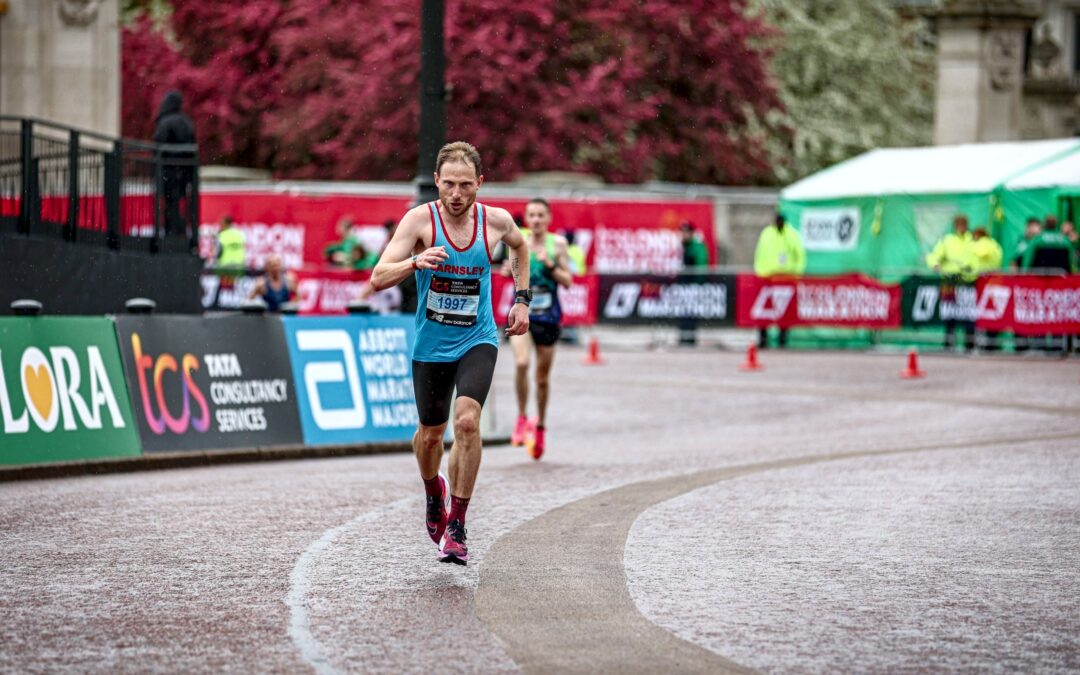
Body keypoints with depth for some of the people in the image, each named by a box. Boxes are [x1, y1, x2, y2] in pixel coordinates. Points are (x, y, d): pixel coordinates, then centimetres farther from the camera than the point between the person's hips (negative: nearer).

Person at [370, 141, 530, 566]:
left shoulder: (496, 221, -8)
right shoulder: (420, 219, -14)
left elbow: (519, 246, 18)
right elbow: (379, 279, -21)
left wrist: (522, 299, 12)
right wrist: (415, 263, -40)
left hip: (477, 341, 0)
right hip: (431, 344, 0)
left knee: (467, 420, -22)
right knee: (430, 435, 13)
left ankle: (456, 528, -13)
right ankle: (434, 493, 48)